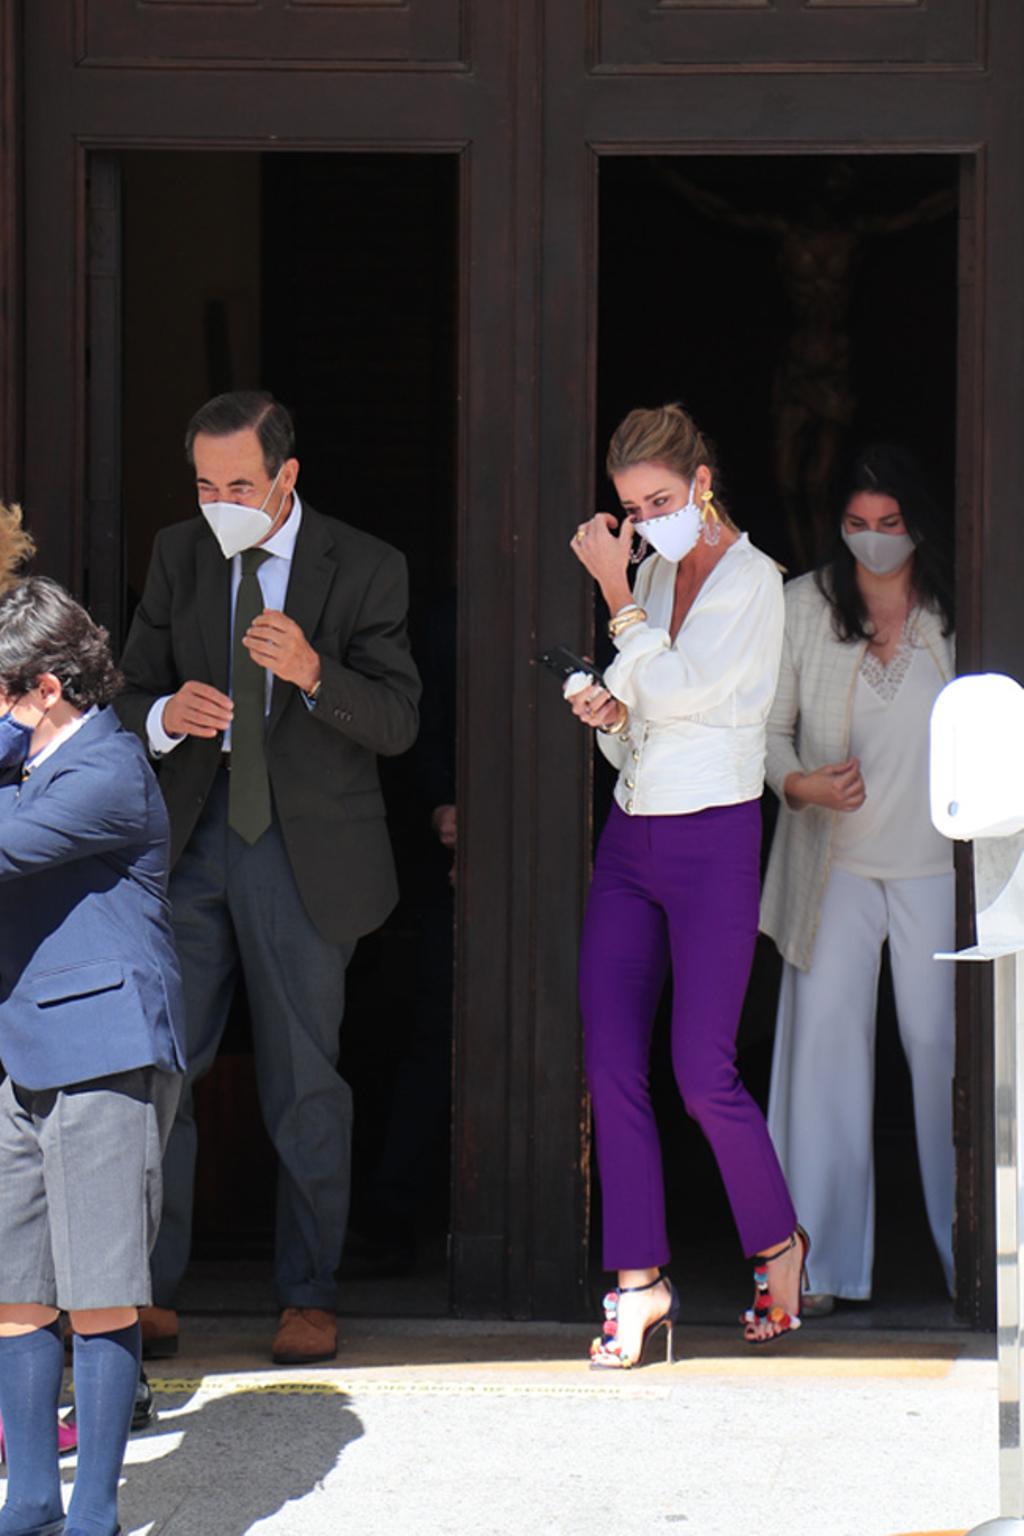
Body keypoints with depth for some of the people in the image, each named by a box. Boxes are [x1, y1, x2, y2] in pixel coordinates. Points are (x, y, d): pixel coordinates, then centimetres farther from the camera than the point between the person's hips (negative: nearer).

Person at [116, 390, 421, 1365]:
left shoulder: (364, 569, -3)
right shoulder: (178, 556, 7)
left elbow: (397, 722, -9)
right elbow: (131, 693, 8)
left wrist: (312, 672, -28)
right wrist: (164, 717, -17)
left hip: (303, 849, -3)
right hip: (189, 842, 3)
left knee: (303, 1083, 3)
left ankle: (309, 1295, 16)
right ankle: (150, 1295, 8)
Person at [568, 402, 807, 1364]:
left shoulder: (752, 581, -7)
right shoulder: (653, 575, 14)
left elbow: (677, 690, -18)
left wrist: (616, 591, -11)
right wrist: (608, 714, -2)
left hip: (712, 841, -7)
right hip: (630, 838, 7)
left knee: (703, 1074, -8)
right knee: (611, 1066, -1)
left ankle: (779, 1244, 15)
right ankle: (640, 1283, 4)